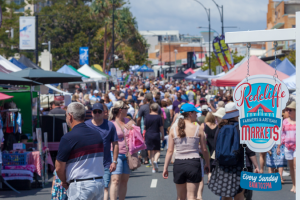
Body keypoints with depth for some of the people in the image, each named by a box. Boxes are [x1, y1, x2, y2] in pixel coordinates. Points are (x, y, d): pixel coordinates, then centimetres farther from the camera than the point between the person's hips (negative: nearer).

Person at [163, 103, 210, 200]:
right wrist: (207, 164, 15)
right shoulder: (197, 129, -3)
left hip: (178, 164, 3)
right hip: (194, 163, -2)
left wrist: (165, 167, 5)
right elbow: (204, 150, 1)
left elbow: (170, 150, 0)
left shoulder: (174, 129, 2)